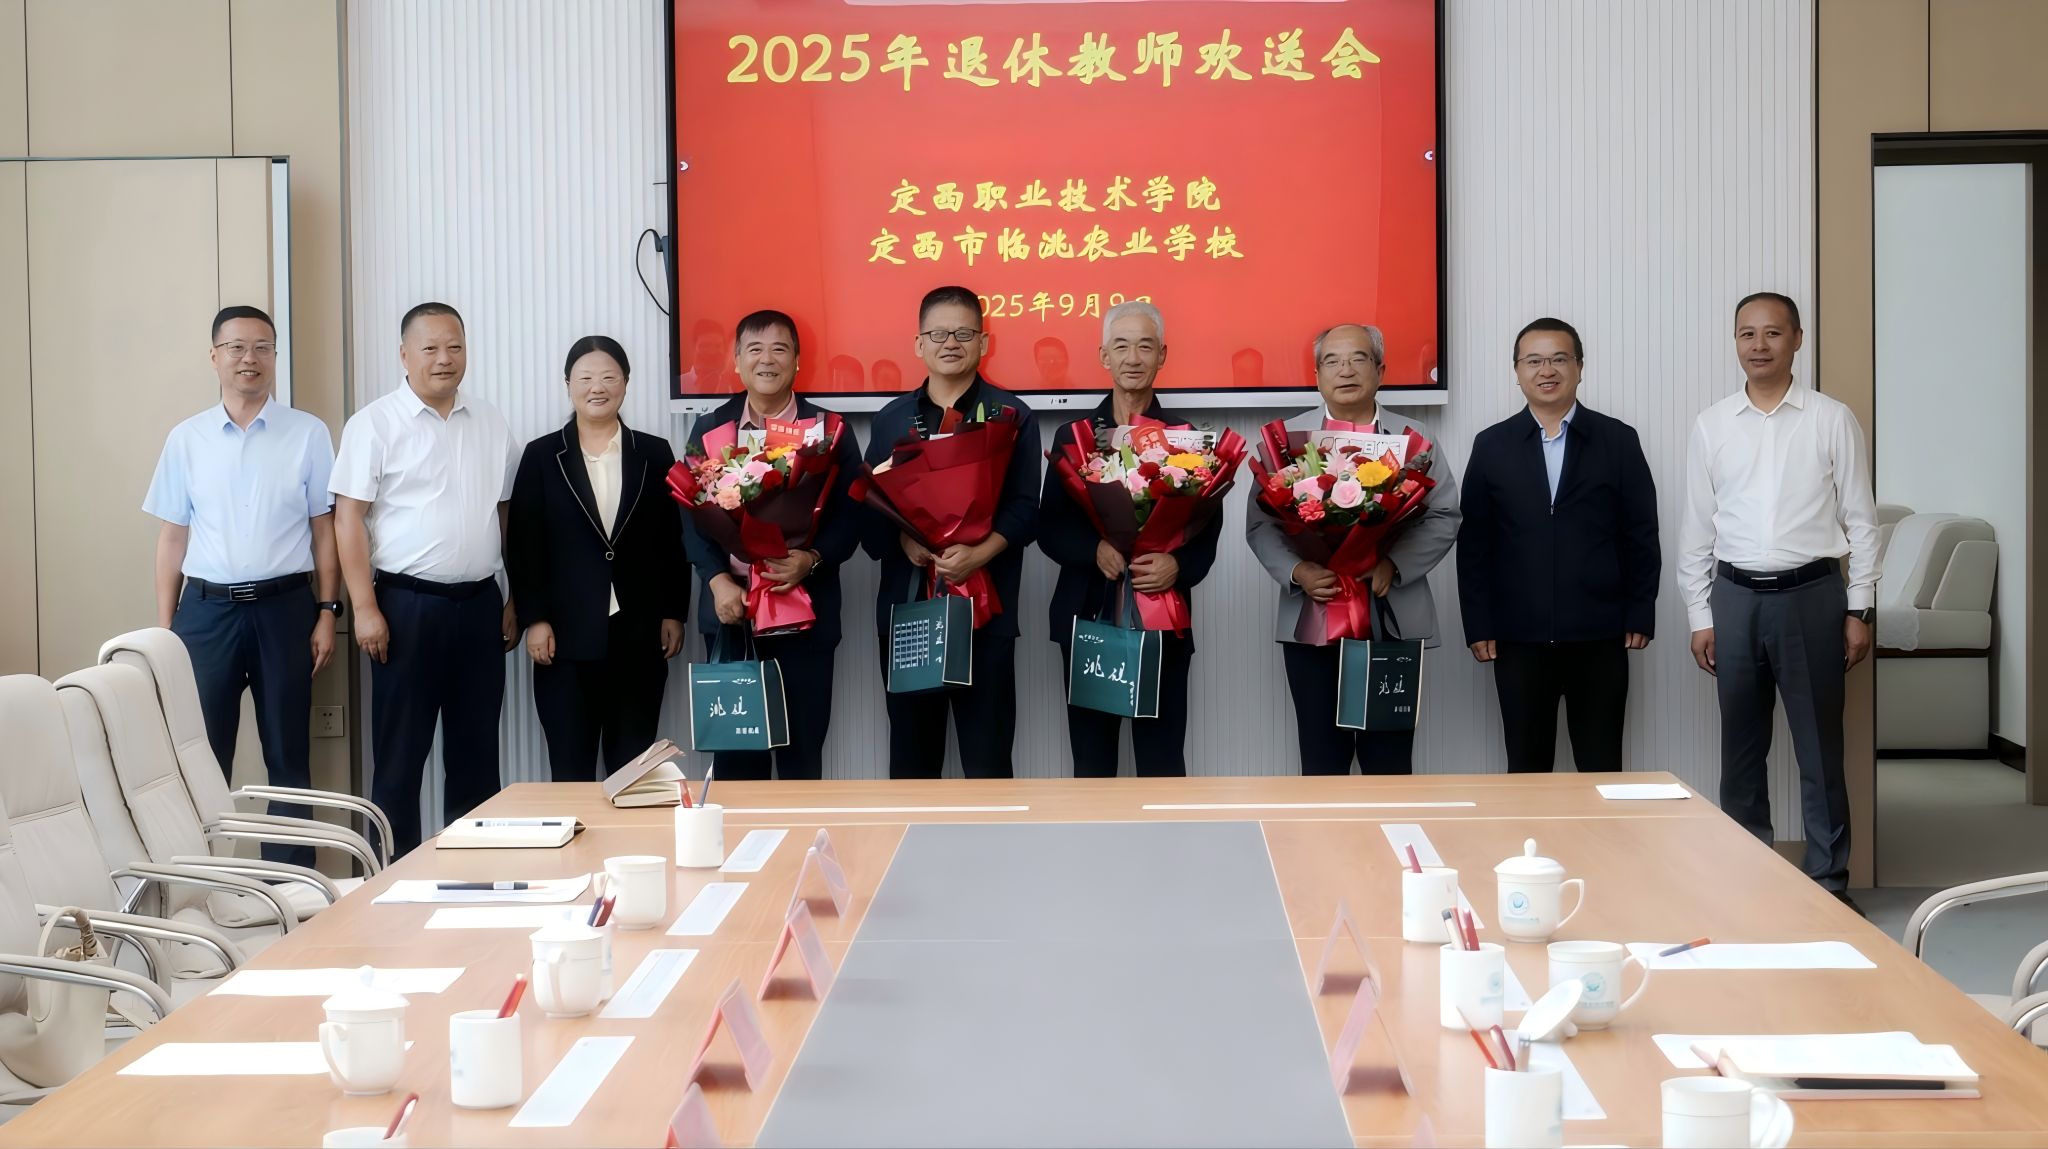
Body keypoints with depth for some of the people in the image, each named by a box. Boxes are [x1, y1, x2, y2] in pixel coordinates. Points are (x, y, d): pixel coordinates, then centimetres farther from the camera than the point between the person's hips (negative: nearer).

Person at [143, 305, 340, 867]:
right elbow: (172, 536, 7)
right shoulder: (186, 439, 5)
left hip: (284, 606, -1)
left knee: (288, 754, 7)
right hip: (207, 608, 1)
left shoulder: (309, 434, 1)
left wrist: (327, 612, -2)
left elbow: (324, 527, 3)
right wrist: (164, 628, 4)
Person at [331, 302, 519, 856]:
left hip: (479, 604, 4)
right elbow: (349, 518, -7)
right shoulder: (375, 424, -4)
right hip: (407, 604, -4)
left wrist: (516, 598, 10)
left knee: (476, 749, 10)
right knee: (400, 752, 2)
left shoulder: (490, 424, 10)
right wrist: (365, 608, -13)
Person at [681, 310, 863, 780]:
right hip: (731, 607, 1)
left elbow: (850, 517, -2)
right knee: (734, 750, 4)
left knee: (802, 751, 4)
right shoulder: (710, 429, 8)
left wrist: (812, 559, -20)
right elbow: (694, 515, 2)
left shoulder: (830, 431, 4)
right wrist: (718, 581, -13)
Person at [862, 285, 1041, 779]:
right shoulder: (891, 418, 12)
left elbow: (1024, 508, -3)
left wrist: (977, 554, -19)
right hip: (906, 604, 3)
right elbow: (868, 506, 8)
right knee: (911, 751, 9)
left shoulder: (1011, 415, 3)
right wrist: (903, 539, -12)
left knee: (986, 755, -1)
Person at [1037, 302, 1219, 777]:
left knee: (1162, 763, 1)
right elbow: (1049, 527, 3)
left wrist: (1178, 565, -21)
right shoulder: (1072, 435, 7)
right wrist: (1096, 548, -17)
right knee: (1091, 761, 8)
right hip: (1087, 617, 1)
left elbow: (1207, 528, 0)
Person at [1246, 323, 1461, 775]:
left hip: (1393, 624, 0)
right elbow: (1261, 522, 3)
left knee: (1389, 763, 3)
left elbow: (1443, 518, 1)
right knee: (1321, 762, 4)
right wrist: (1296, 572, -15)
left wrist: (1392, 565, -15)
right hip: (1310, 623, 0)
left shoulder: (1416, 439, 8)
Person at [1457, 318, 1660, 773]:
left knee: (1601, 769, 4)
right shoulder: (1492, 446, 6)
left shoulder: (1619, 441, 5)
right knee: (1526, 770, 5)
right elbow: (1473, 542, 5)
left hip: (1599, 636, 0)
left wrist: (1640, 615, -1)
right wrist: (1478, 626, -1)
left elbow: (1641, 535, 5)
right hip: (1518, 638, 1)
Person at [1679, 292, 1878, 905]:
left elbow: (1861, 521, 2)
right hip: (1735, 596, 2)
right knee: (1741, 746, 9)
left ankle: (1828, 880, 12)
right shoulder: (1711, 426, 5)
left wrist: (1859, 610, -2)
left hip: (1811, 594, -2)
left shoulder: (1832, 421, 0)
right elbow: (1696, 528, 8)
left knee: (1819, 746, 3)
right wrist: (1700, 616, 4)